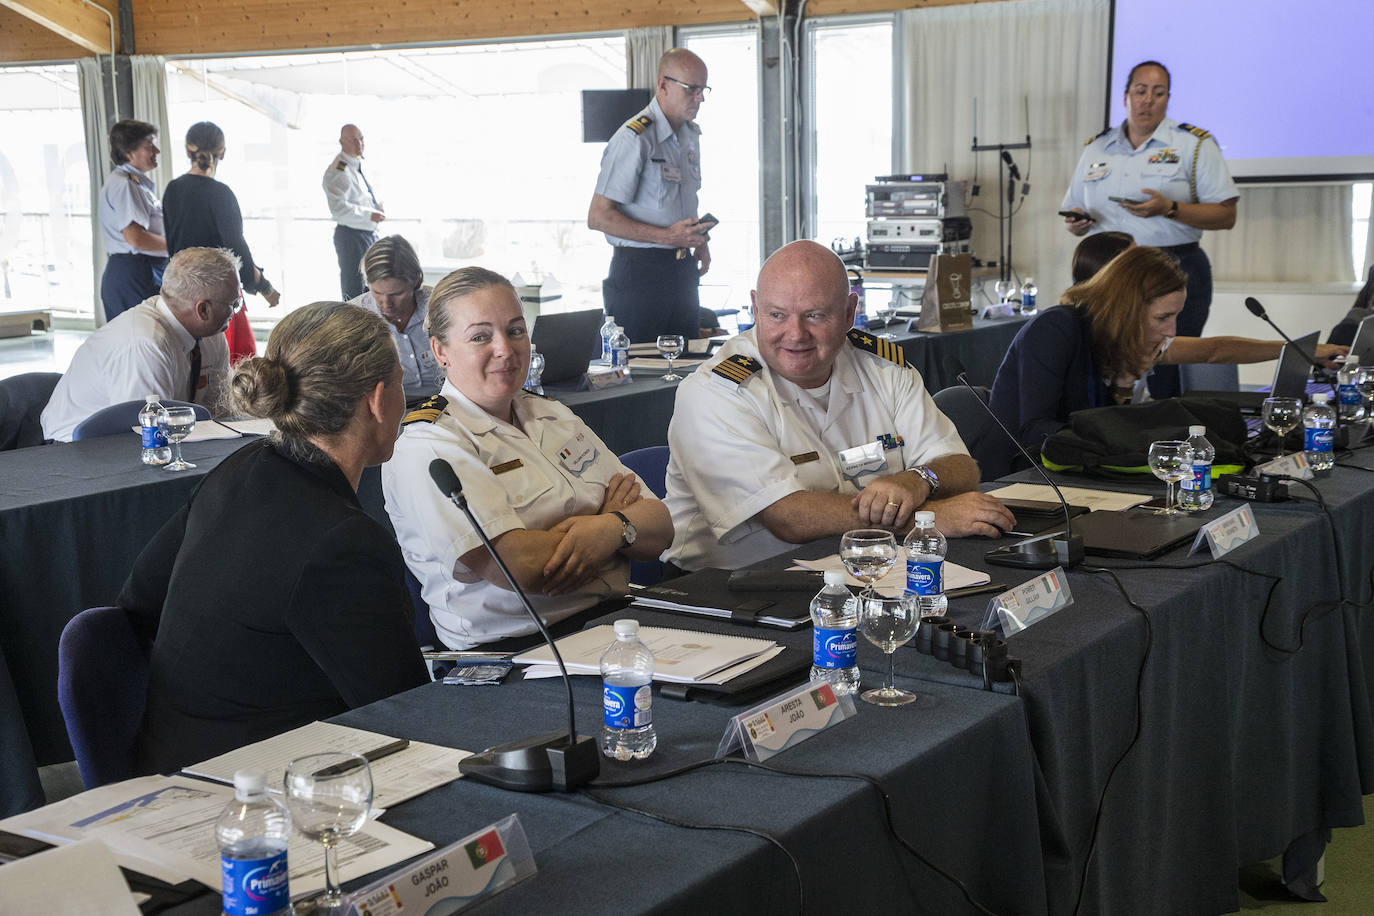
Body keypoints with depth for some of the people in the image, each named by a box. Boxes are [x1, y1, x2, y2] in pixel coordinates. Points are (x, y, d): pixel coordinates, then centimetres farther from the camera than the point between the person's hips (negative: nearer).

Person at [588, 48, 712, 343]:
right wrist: (666, 236, -21)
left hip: (683, 270, 8)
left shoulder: (691, 134, 13)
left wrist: (699, 240, 8)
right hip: (640, 270, -8)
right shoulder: (634, 138, -14)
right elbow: (598, 217, -17)